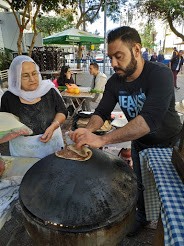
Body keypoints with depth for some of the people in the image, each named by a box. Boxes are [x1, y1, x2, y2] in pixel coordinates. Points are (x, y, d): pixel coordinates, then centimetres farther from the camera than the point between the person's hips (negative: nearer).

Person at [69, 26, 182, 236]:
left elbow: (150, 118, -42)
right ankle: (142, 216, 48)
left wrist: (101, 139, -49)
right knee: (140, 184, 19)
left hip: (169, 144, -4)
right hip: (140, 143, 4)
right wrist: (88, 130, -33)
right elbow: (101, 112, -10)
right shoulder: (114, 81, -11)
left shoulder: (160, 74, -29)